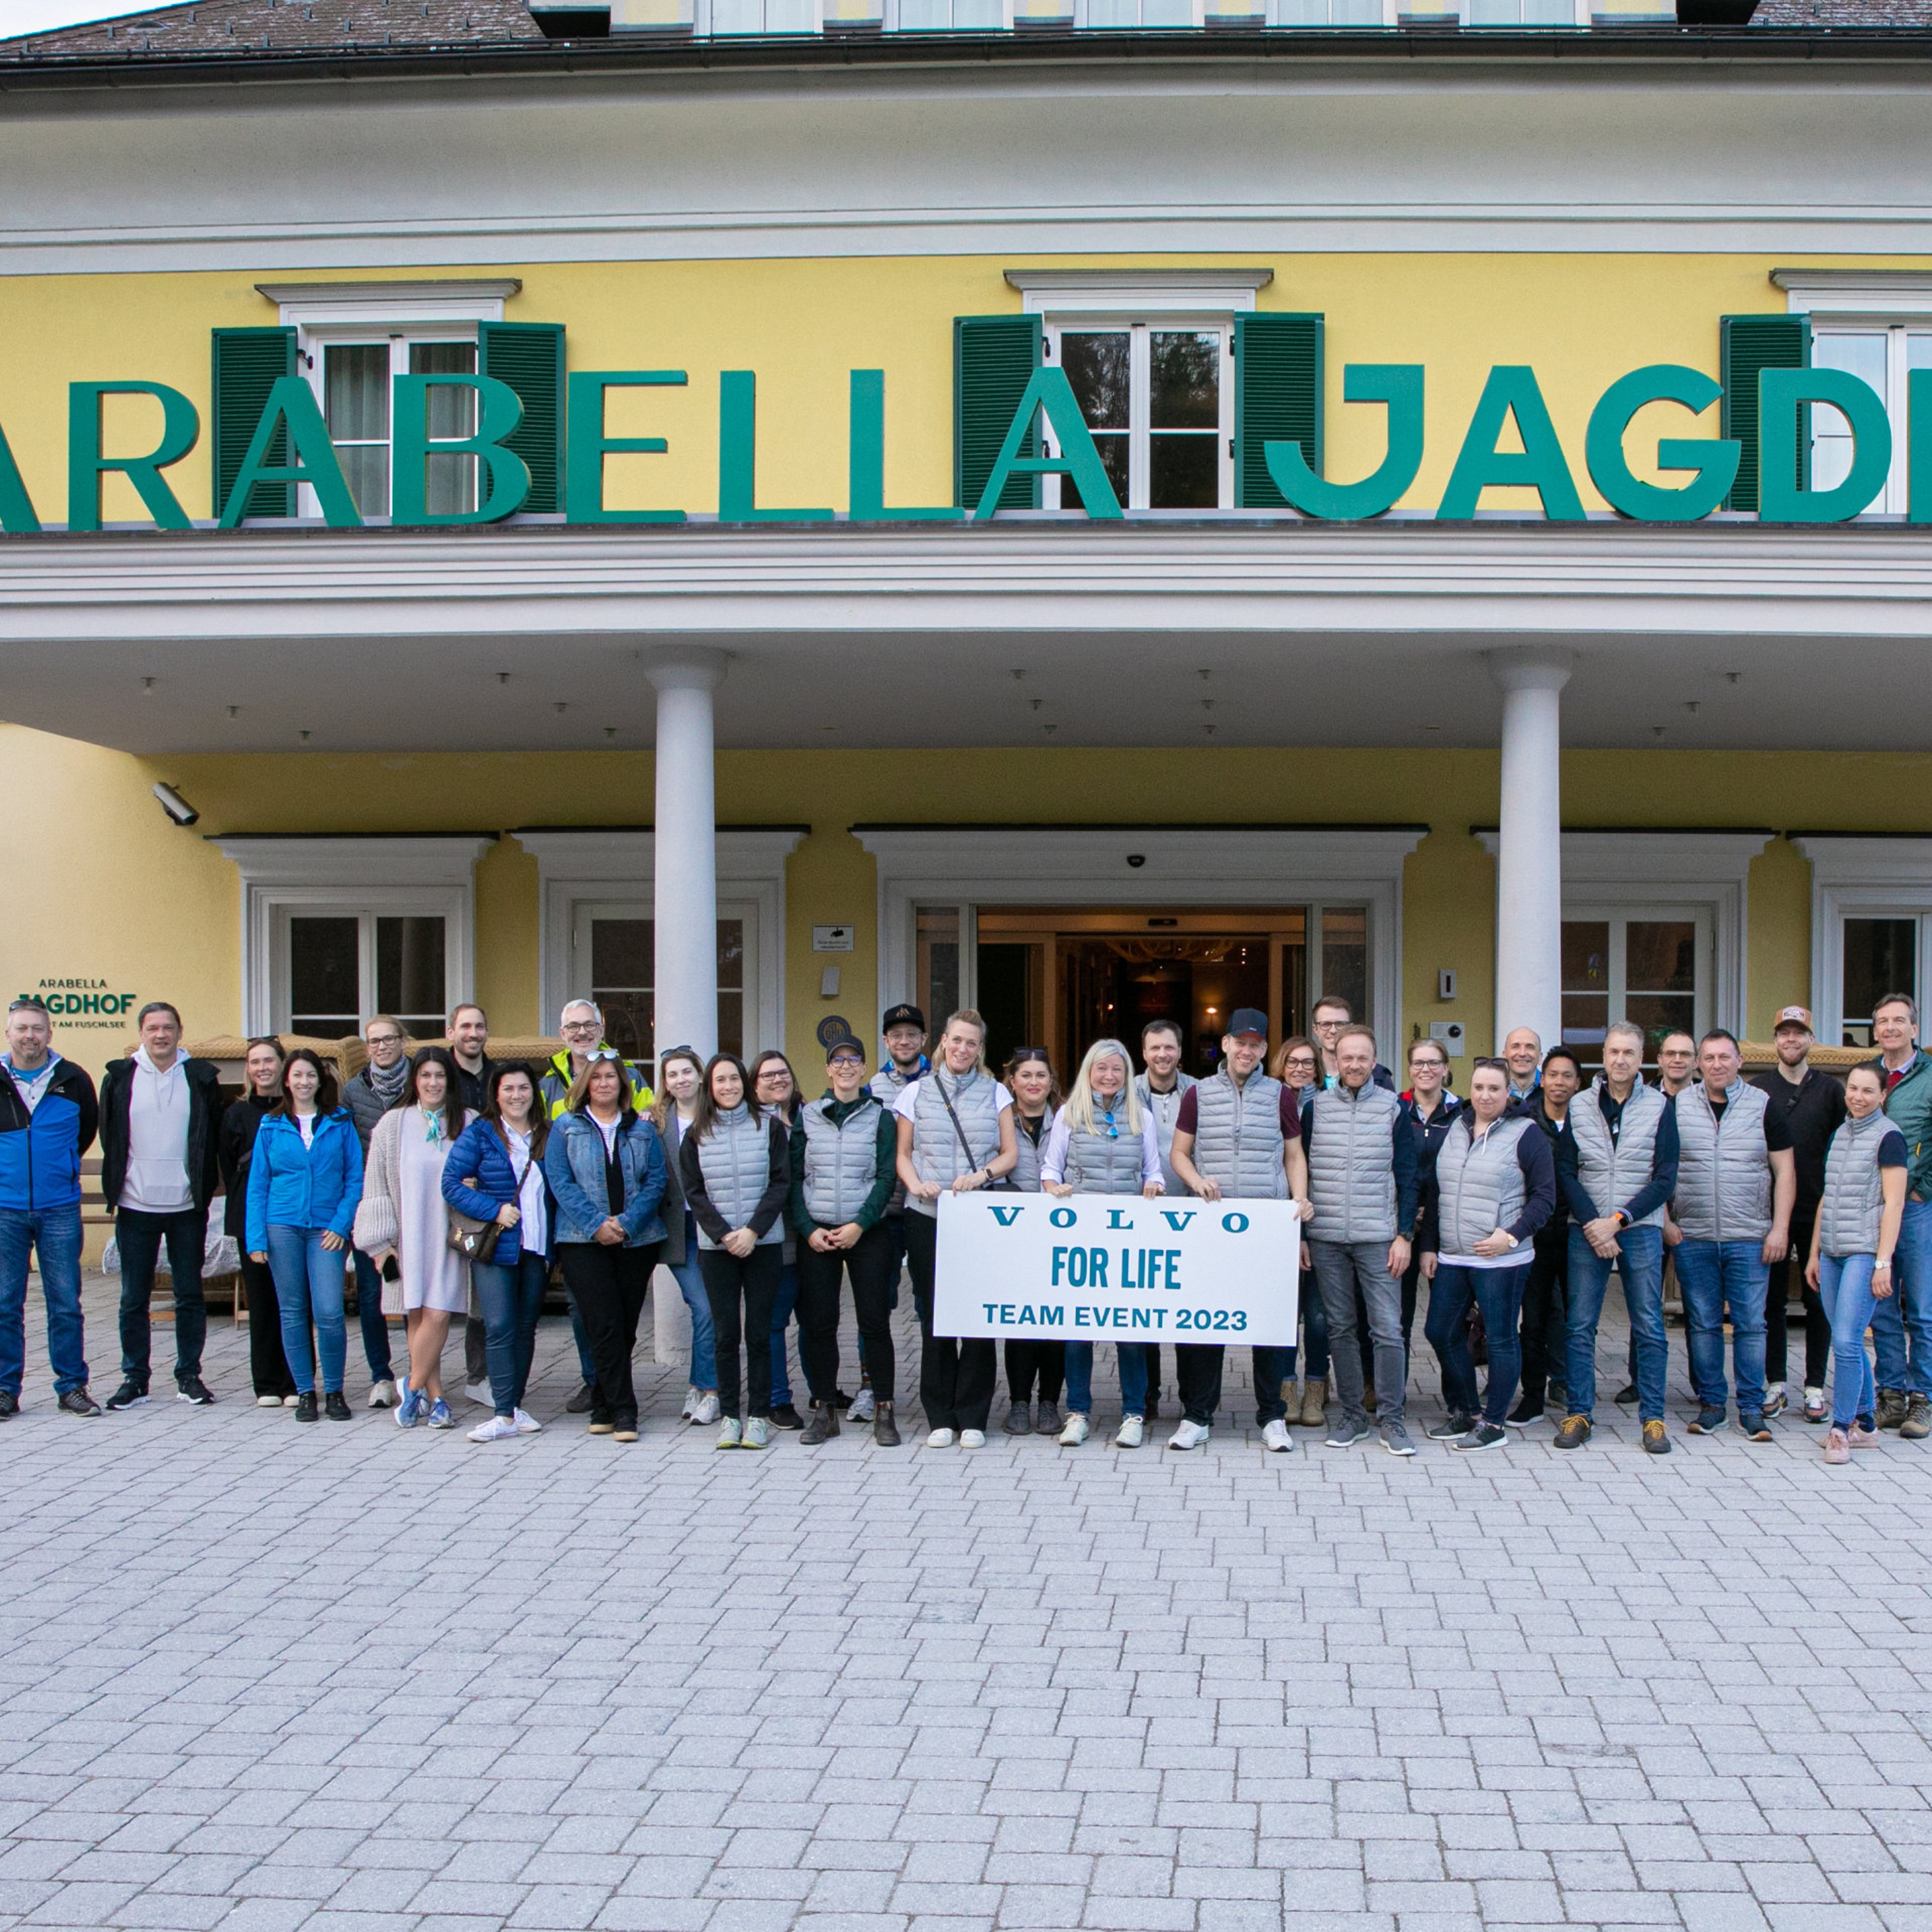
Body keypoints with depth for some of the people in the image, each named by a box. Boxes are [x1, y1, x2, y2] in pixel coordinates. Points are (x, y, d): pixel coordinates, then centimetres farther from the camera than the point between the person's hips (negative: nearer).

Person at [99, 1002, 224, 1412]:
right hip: (136, 1207, 1)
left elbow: (216, 1138, 5)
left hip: (186, 1207, 0)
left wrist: (206, 1188, -1)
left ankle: (189, 1375, 13)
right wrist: (114, 1187, 5)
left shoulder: (201, 1078, 1)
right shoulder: (120, 1078, 3)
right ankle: (135, 1378, 14)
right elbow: (109, 1138, 8)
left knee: (190, 1296, 5)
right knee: (134, 1298, 6)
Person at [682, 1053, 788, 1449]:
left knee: (758, 1332, -1)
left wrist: (753, 1230, -11)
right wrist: (724, 1235, -8)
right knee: (726, 1333, 1)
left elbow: (781, 1182, -1)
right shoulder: (697, 1136, 7)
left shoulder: (769, 1127, 4)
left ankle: (759, 1416, 6)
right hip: (716, 1247, 1)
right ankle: (729, 1415, 7)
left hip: (764, 1244, -1)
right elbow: (694, 1193, 4)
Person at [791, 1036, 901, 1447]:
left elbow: (887, 1177, -2)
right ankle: (824, 1411, 12)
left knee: (875, 1321, -2)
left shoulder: (880, 1116, 4)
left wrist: (860, 1224, -12)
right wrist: (808, 1228, -7)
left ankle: (883, 1413, 5)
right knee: (819, 1322, 2)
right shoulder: (807, 1117, 8)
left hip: (867, 1232, -1)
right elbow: (793, 1177, 4)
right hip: (816, 1233, 2)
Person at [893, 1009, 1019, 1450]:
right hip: (926, 1218, 0)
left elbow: (1010, 1153, 7)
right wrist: (915, 1183, -11)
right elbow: (903, 1154, 10)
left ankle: (972, 1418, 7)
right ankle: (940, 1418, 11)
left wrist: (982, 1175, -11)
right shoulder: (916, 1092, 10)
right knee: (933, 1316, 2)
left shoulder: (995, 1093, 10)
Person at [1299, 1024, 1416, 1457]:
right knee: (1341, 1329, 7)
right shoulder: (1316, 1107, 6)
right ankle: (1352, 1415, 16)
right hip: (1326, 1239, 2)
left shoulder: (1393, 1108, 3)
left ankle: (1392, 1419, 4)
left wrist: (1405, 1234, -3)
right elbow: (1300, 1170, 9)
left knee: (1388, 1329, -4)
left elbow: (1407, 1176, 4)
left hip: (1379, 1239, -2)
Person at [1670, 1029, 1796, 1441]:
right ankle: (1710, 1403, 15)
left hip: (1750, 1238, -1)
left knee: (1751, 1324, 0)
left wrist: (1780, 1228, -3)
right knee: (1703, 1324, 5)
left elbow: (1784, 1170, 4)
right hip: (1693, 1238, 1)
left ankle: (1752, 1407, 8)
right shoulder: (1678, 1106, 6)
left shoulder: (1762, 1105, 3)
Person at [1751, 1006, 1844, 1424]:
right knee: (1772, 1299, 5)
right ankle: (1775, 1383, 13)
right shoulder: (1757, 1089, 4)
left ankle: (1815, 1387, 11)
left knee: (1818, 1300, 4)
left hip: (1817, 1212, 0)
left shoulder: (1830, 1090, 4)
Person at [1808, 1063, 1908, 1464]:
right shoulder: (1839, 1134, 15)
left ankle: (1841, 1428, -6)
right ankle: (1866, 1423, 19)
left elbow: (1893, 1203, -10)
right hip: (1833, 1252, 7)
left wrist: (1883, 1262, -15)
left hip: (1865, 1252, -7)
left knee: (1846, 1341, -12)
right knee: (1848, 1343, 10)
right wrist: (1814, 1254, 17)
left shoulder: (1887, 1137, -6)